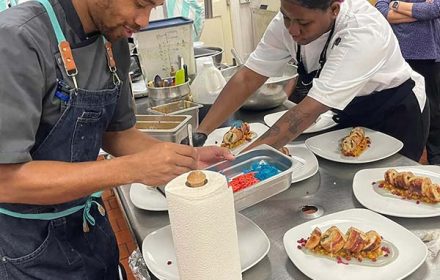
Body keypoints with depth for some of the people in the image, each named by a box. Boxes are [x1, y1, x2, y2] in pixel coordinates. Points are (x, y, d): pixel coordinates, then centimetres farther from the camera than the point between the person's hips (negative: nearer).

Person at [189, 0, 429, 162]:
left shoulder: (364, 33, -38)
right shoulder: (289, 20, -19)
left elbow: (311, 109, -43)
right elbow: (247, 78, -17)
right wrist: (200, 135, -25)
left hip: (396, 114, -5)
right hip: (351, 113, 5)